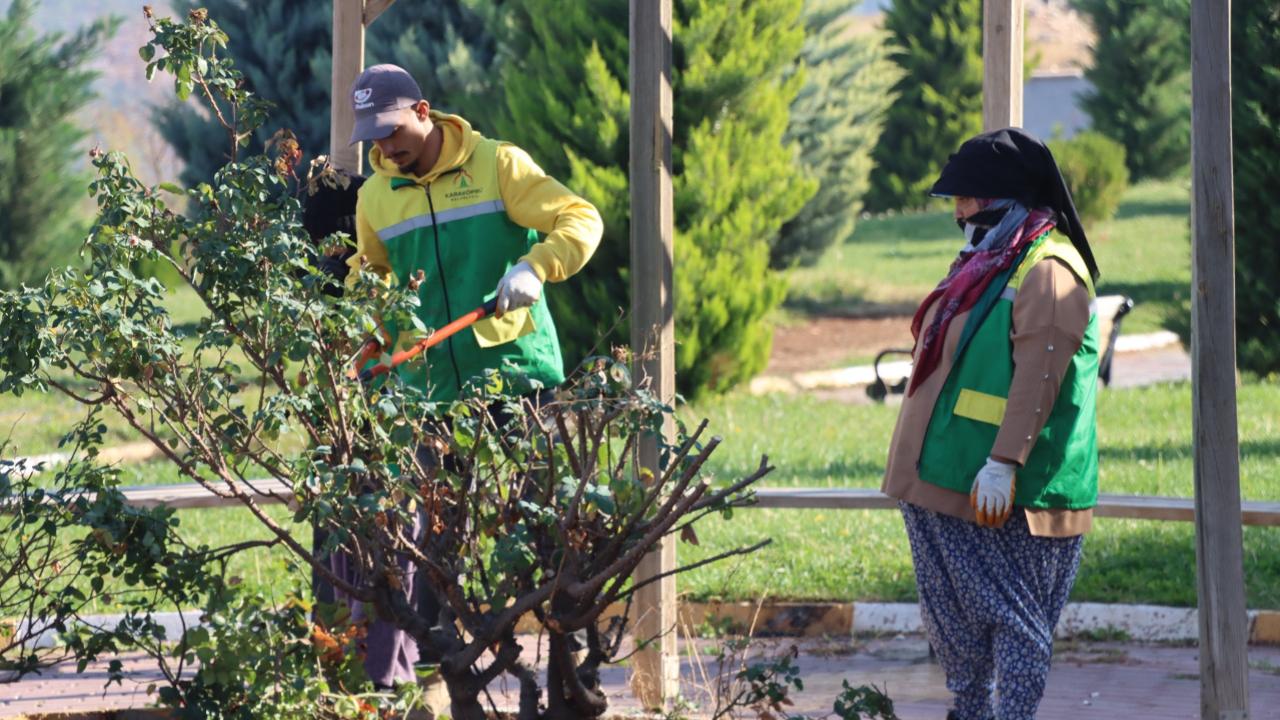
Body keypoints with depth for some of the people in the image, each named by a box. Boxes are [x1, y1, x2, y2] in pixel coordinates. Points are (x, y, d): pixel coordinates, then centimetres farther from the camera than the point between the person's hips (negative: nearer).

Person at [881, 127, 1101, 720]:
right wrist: (919, 464, 24)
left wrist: (1004, 464, -29)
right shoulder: (987, 262, 17)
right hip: (945, 486, 10)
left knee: (1012, 618, -5)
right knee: (954, 622, 16)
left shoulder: (1048, 272, -15)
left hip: (1001, 494, -10)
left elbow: (1037, 380, -23)